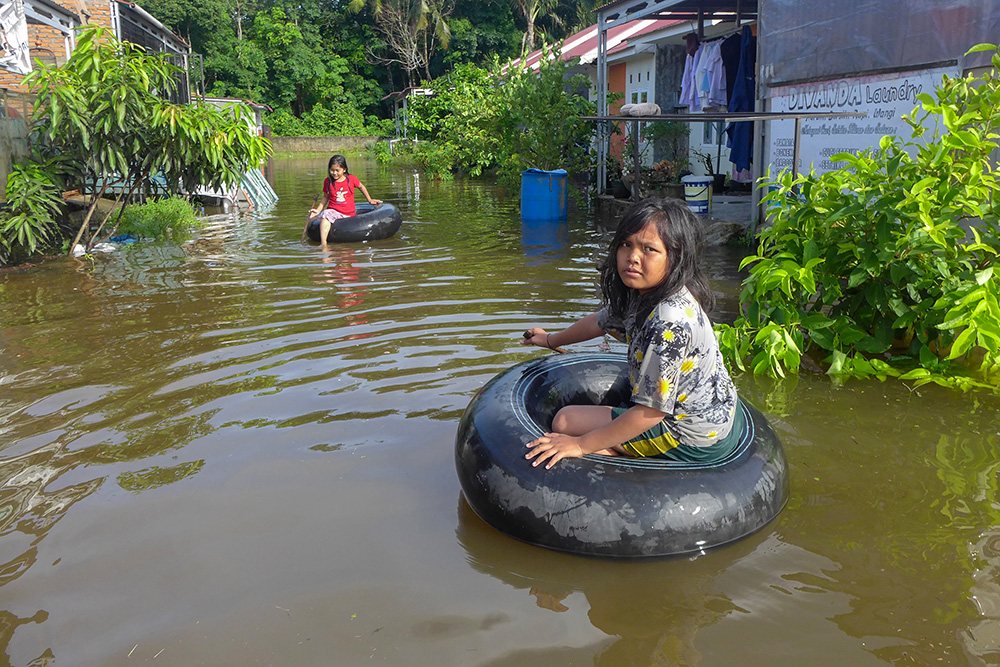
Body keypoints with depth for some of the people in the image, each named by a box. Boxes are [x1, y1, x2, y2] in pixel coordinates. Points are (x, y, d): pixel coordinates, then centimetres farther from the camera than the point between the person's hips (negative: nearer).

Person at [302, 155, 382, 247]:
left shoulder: (351, 178, -1)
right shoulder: (328, 181, 4)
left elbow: (362, 187, 18)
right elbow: (326, 197, 16)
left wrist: (370, 200, 25)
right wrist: (318, 210, 5)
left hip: (349, 214, 1)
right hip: (334, 211, 0)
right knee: (326, 215, -36)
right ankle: (323, 243, -43)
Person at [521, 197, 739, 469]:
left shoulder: (670, 321, -33)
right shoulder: (644, 293, -2)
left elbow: (651, 411, -29)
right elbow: (602, 321, 20)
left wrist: (581, 445, -24)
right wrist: (551, 339, 36)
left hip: (693, 440, -9)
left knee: (566, 421, -4)